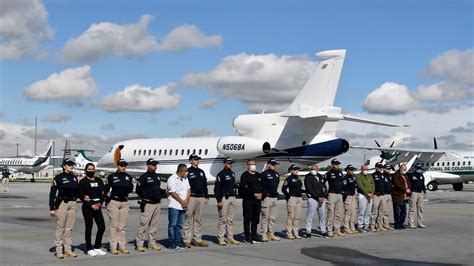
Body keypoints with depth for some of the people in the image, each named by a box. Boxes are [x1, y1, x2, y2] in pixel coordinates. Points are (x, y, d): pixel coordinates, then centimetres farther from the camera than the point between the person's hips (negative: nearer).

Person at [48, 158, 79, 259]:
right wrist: (51, 208, -11)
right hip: (62, 203, -5)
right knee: (60, 227, -2)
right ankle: (59, 251, 3)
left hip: (72, 204, 5)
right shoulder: (58, 178, -6)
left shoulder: (75, 178, 11)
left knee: (69, 228, 9)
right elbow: (52, 193, -7)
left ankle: (68, 250, 15)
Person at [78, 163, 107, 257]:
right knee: (89, 228, 1)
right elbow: (81, 196, -6)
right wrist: (91, 205, -14)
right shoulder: (83, 182, -1)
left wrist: (100, 203, -9)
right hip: (87, 207, -4)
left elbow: (102, 193, 9)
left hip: (97, 207, 4)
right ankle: (89, 249, 10)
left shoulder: (99, 181, 12)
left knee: (102, 227, 0)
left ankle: (97, 248, 13)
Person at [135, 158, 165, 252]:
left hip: (157, 204, 8)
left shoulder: (157, 176, 17)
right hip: (147, 204, -7)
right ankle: (139, 244, -2)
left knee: (154, 225, 11)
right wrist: (145, 197, -9)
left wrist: (162, 192, 10)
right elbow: (138, 190, -8)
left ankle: (152, 243, 19)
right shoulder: (144, 177, -7)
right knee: (143, 224, -7)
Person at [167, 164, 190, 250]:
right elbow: (173, 193, -13)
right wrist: (182, 202, -10)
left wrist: (186, 201, -5)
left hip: (183, 206, 7)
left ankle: (179, 242, 13)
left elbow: (188, 190, 11)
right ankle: (172, 243, 0)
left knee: (180, 225, 9)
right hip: (174, 205, -7)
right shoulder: (172, 179, -8)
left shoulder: (185, 178, 15)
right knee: (172, 225, -3)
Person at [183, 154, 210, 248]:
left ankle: (198, 240, 14)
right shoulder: (188, 172, -3)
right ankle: (187, 240, -2)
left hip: (201, 198, 6)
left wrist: (206, 196, 14)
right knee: (188, 220, -5)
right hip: (191, 198, -6)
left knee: (198, 220, 10)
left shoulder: (201, 172, 17)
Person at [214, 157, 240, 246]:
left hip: (232, 197, 7)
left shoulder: (232, 174, 15)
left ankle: (230, 238, 14)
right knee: (223, 219, -5)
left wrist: (234, 196, 16)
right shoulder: (221, 174, -9)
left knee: (230, 219, 10)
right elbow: (217, 188, -11)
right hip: (224, 198, -7)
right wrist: (219, 201, -16)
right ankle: (220, 238, 0)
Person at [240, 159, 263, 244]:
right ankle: (248, 238, 1)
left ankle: (254, 236, 19)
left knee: (256, 219, 10)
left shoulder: (258, 175, 17)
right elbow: (243, 188, -13)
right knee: (247, 219, -3)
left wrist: (260, 194, 0)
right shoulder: (245, 175, -4)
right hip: (248, 200, -6)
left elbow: (262, 186, 20)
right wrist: (254, 194, -16)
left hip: (258, 200, 6)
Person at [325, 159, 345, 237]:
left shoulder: (340, 173, 14)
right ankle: (330, 230, -2)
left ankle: (337, 230, 13)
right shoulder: (329, 173, -5)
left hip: (340, 195, 6)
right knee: (331, 213, -6)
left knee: (339, 214, 7)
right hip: (332, 194, -6)